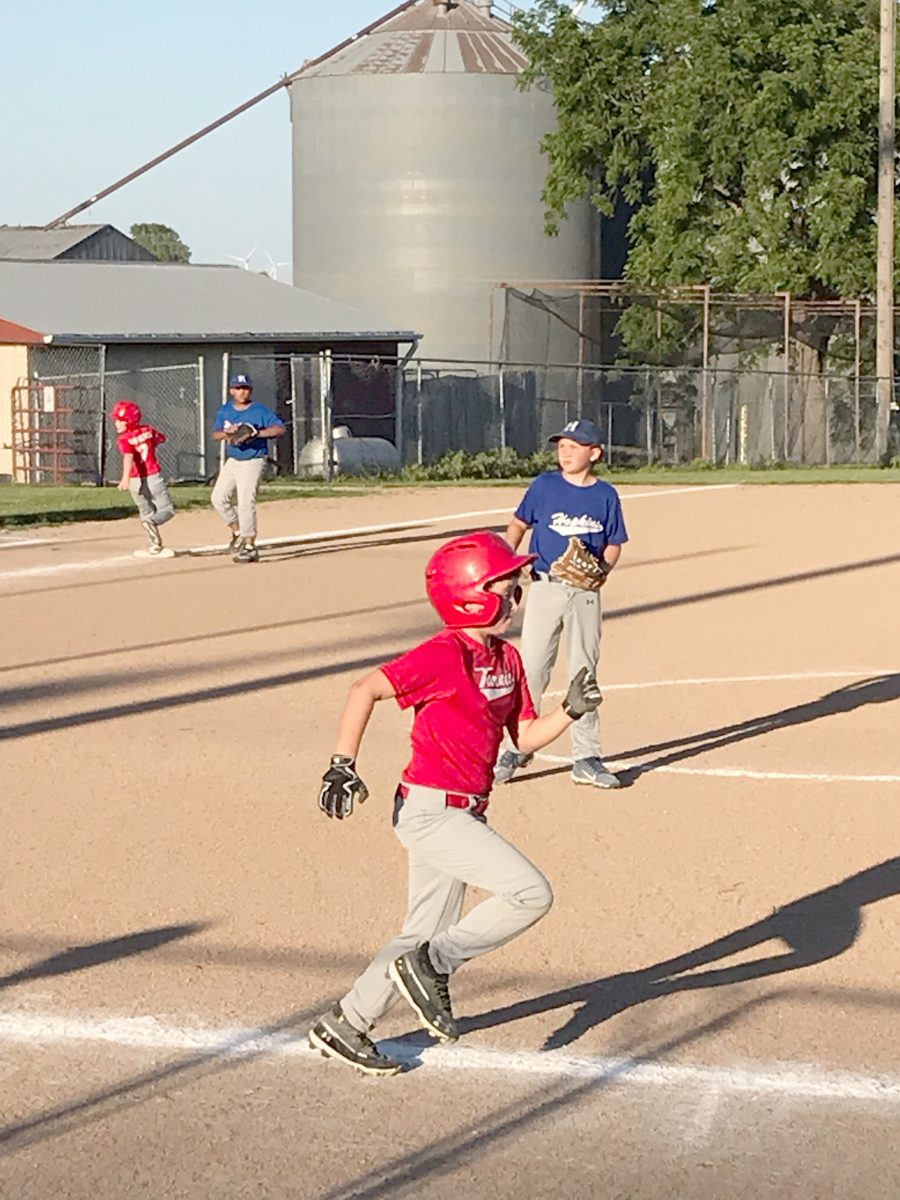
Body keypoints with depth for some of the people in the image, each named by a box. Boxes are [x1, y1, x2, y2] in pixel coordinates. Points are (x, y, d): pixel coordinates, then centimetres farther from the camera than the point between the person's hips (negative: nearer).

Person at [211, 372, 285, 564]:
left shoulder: (260, 411, -11)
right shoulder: (225, 411, 5)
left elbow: (280, 428, -17)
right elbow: (214, 434, 3)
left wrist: (256, 433, -28)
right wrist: (226, 433, -20)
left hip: (253, 462, -7)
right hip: (232, 461, 7)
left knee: (246, 502, -15)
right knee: (219, 498, 7)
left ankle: (250, 547, -14)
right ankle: (238, 532, 25)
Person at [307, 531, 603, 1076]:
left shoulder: (506, 658, 9)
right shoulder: (446, 655, -17)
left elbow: (526, 736, 13)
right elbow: (367, 689, -22)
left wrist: (571, 710, -3)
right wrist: (343, 765, -26)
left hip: (461, 813, 9)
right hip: (431, 810, -9)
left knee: (428, 935, 16)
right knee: (532, 894, -15)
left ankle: (345, 1026, 27)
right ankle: (432, 967, -3)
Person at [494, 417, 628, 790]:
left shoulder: (606, 495, 3)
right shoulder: (545, 486, 1)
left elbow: (614, 544, 9)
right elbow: (518, 525, 10)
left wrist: (603, 570, -11)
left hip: (586, 593, 1)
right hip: (545, 588, -1)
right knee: (531, 670, -2)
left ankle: (586, 758, 13)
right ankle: (517, 749, 10)